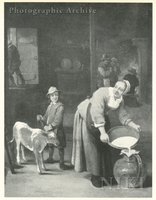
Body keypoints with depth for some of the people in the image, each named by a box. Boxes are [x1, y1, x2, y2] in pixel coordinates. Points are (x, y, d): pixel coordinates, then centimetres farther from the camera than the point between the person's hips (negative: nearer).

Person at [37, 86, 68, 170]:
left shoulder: (60, 106, -12)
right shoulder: (49, 106, 12)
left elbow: (58, 120, -19)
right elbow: (46, 117, 11)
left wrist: (51, 127, -23)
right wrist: (41, 118, -9)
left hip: (57, 130, -7)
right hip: (49, 129, 7)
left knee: (60, 146, -1)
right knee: (50, 145, 21)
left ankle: (61, 163, 6)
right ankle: (50, 158, 39)